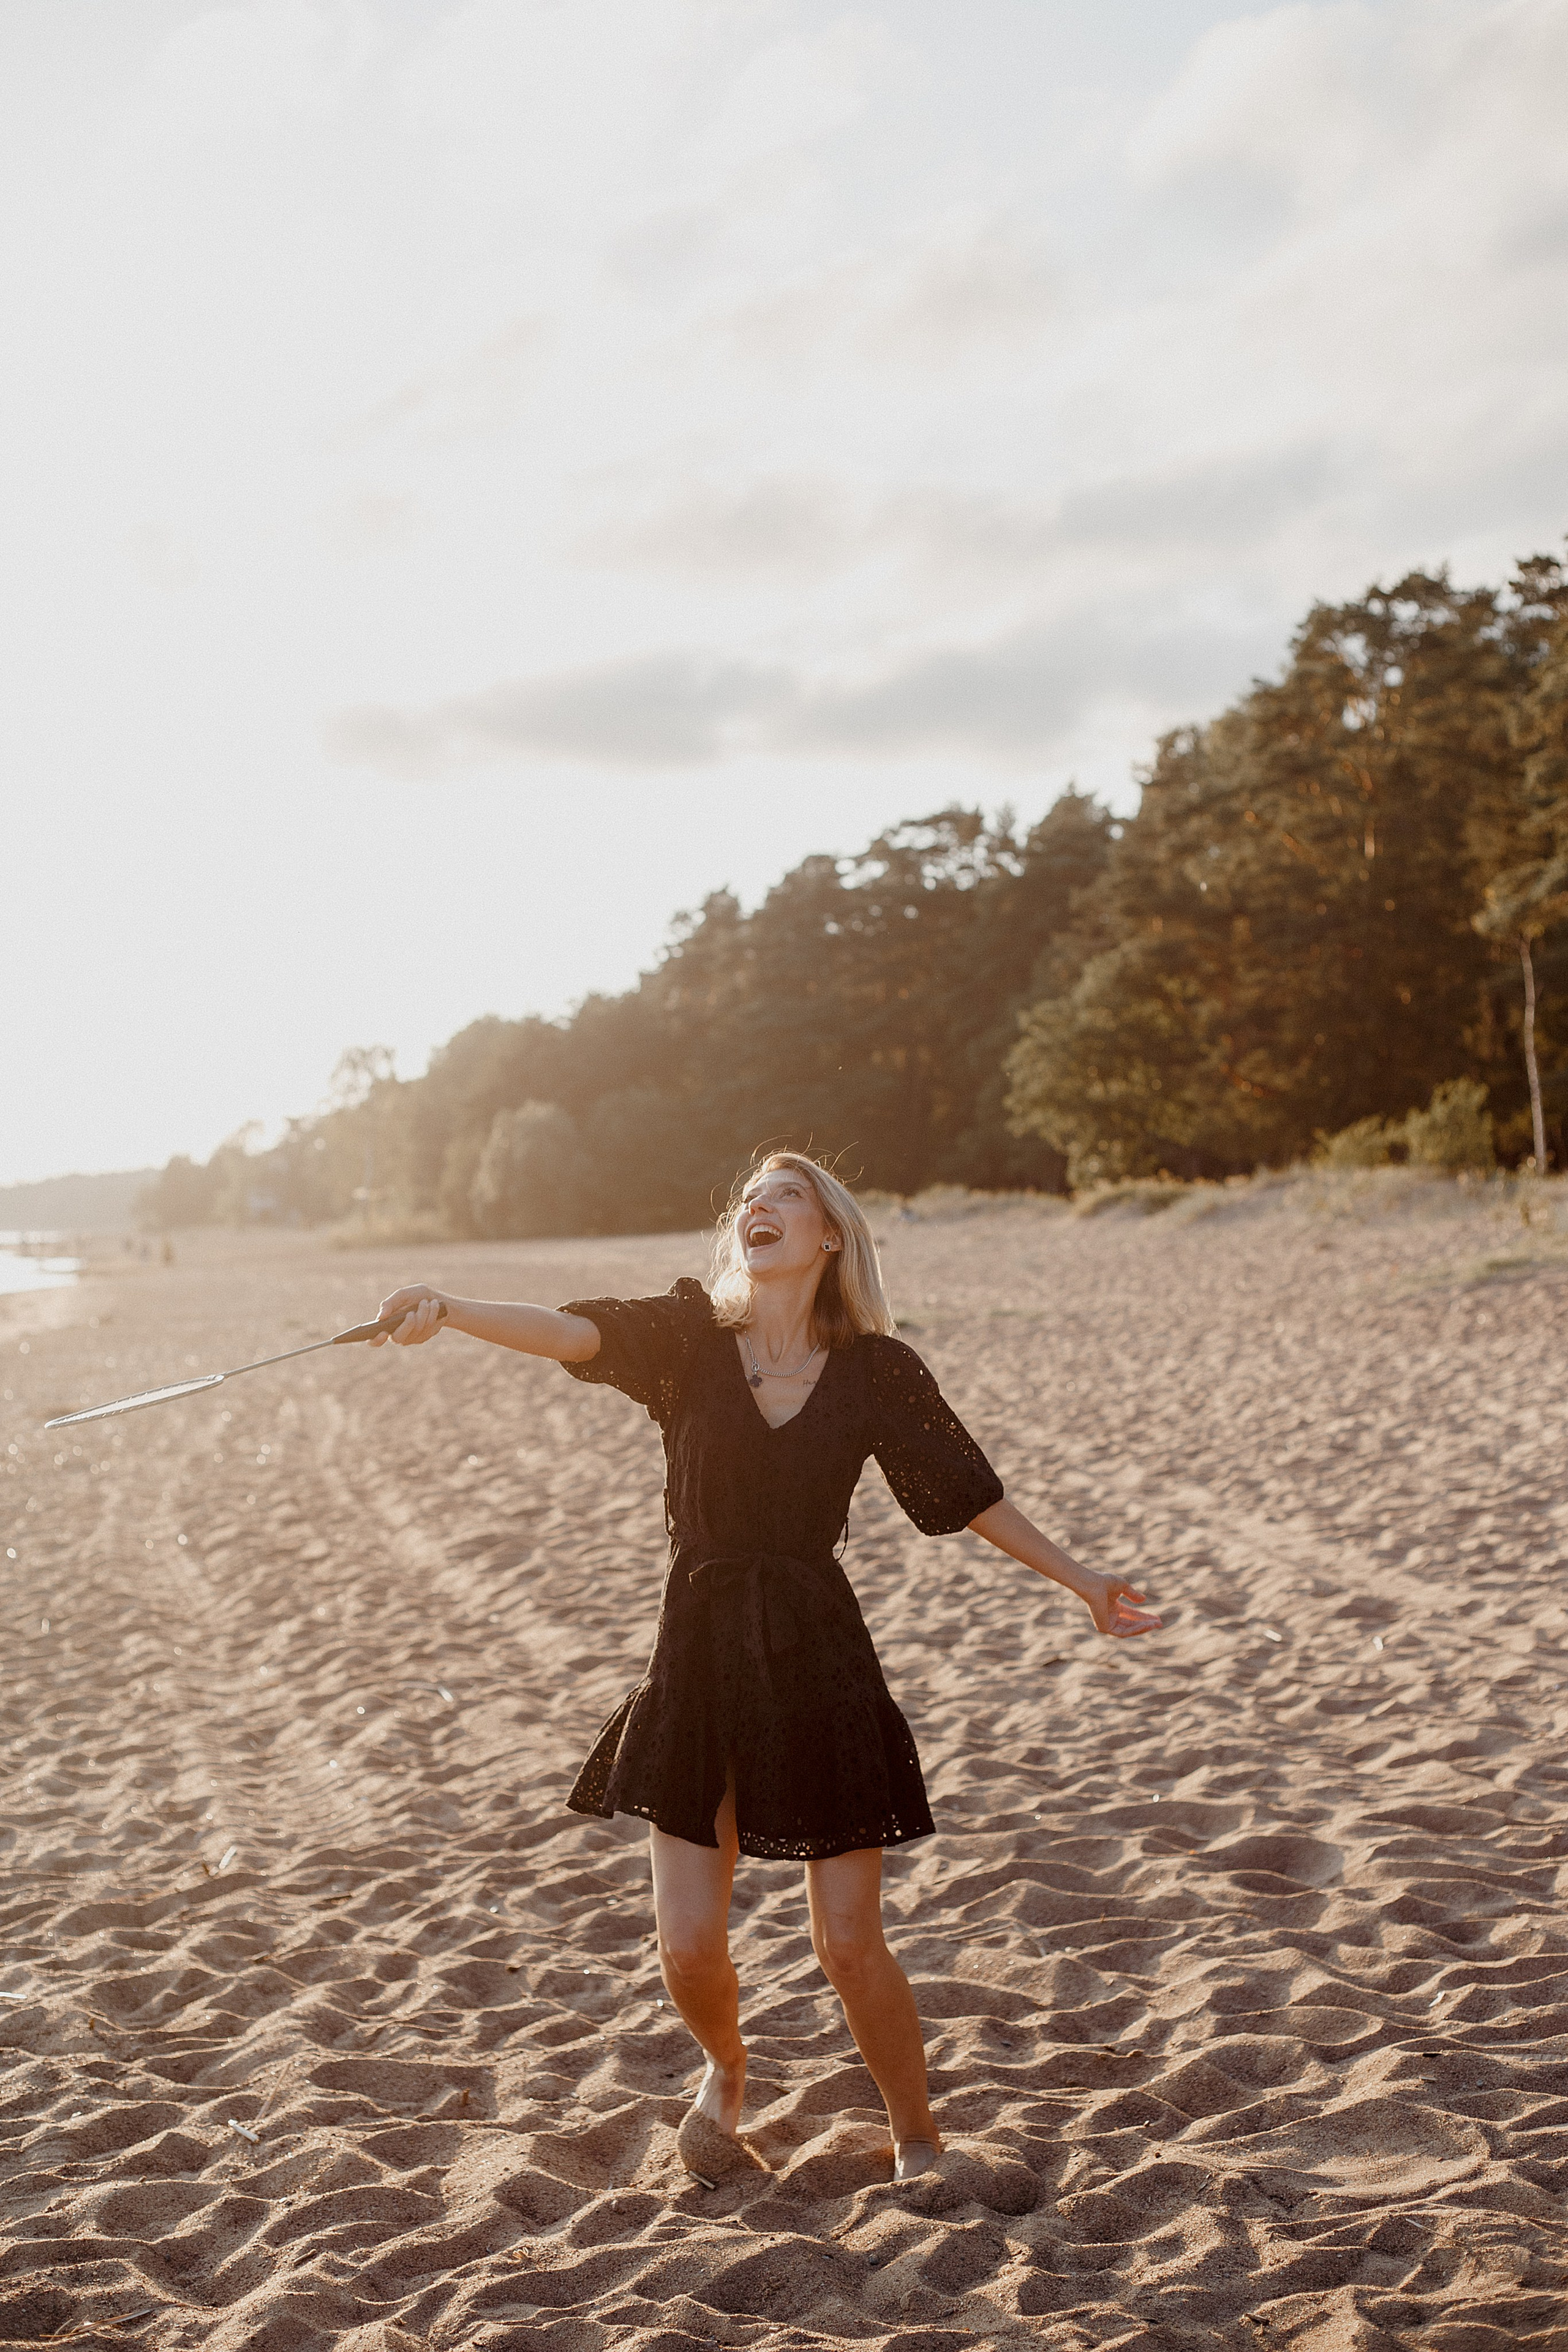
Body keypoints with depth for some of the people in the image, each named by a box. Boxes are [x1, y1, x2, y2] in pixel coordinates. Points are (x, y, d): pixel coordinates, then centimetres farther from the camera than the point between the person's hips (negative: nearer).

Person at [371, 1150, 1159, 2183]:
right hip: (700, 1652, 1)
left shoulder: (875, 1370, 0)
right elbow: (571, 1332, -18)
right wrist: (450, 1311, -34)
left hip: (819, 1659, -1)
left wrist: (1078, 1578, 11)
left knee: (850, 1944, 0)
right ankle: (726, 2070, 36)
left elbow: (973, 1494, 9)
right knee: (689, 1944, 1)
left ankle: (919, 2138, 26)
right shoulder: (690, 1340, -1)